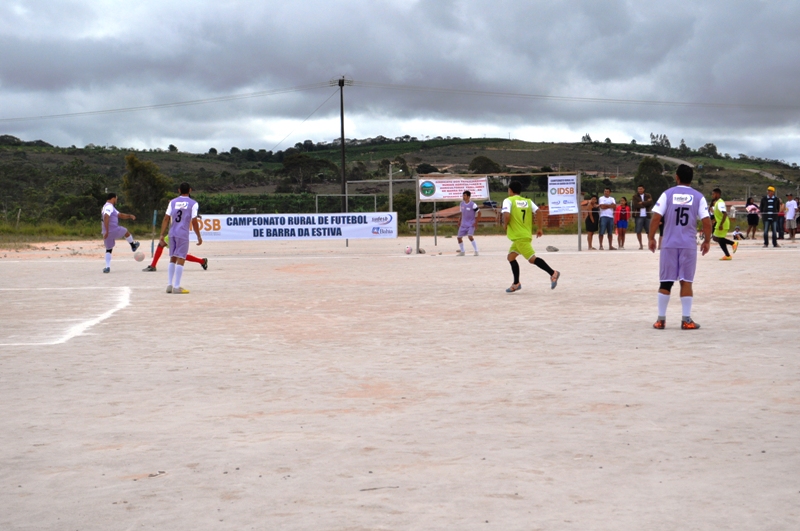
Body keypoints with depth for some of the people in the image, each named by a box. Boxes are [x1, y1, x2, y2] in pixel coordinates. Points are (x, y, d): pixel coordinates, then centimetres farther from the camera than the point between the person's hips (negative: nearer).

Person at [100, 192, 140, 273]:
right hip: (114, 230, -9)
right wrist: (107, 231, -31)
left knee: (108, 250, 14)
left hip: (108, 233, 9)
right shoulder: (109, 207, -14)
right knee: (126, 231, 22)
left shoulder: (110, 207, 20)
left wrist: (129, 216, 15)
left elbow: (120, 215, 26)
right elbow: (106, 218, -29)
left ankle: (107, 267, 3)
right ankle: (133, 246, 43)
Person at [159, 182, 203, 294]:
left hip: (172, 234, 4)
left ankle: (170, 285, 15)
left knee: (173, 258, 15)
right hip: (183, 234, -4)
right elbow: (194, 222, -8)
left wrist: (162, 235, 4)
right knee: (181, 259, -2)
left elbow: (166, 219, 3)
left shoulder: (173, 202, 8)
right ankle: (176, 287, -4)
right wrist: (199, 237, 1)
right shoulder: (193, 204, -2)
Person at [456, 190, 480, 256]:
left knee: (470, 236, -23)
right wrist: (459, 221, 11)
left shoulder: (472, 204, -15)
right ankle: (462, 251, 23)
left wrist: (476, 222, -13)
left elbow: (479, 213, -11)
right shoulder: (462, 203, 4)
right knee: (459, 237, 5)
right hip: (463, 224, 7)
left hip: (471, 224, -7)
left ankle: (476, 251, -11)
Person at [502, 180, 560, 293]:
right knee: (511, 257, 18)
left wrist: (505, 225, 1)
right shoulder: (528, 201, 13)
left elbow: (506, 216, -19)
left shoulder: (508, 200, -4)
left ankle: (553, 273, -20)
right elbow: (539, 212, 1)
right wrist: (540, 229, 6)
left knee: (532, 258, -11)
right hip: (526, 234, 8)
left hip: (519, 236, -8)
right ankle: (516, 284, 18)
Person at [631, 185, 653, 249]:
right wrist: (646, 203, -6)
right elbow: (636, 205, -11)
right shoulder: (635, 196, 4)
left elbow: (650, 203, -6)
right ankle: (640, 245, 7)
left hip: (646, 215, 1)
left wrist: (642, 203, -12)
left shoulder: (648, 196, 11)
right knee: (638, 231, -2)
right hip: (639, 216, -1)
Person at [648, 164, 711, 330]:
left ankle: (661, 319, 9)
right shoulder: (698, 197, 2)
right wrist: (707, 241, 9)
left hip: (669, 244, 0)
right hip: (689, 245, 0)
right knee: (686, 282, 4)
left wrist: (651, 238, 3)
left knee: (666, 282, 6)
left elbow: (656, 218, -7)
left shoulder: (667, 194, 0)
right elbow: (707, 222, -4)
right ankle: (686, 320, 3)